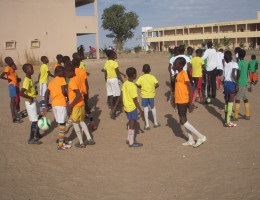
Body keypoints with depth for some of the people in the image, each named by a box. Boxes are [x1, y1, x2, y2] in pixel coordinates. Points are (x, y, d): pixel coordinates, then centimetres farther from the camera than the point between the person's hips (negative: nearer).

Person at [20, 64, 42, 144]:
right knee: (34, 121, -3)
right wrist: (30, 98, -23)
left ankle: (37, 134, 38)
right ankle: (31, 139, 8)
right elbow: (21, 93, -32)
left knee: (38, 118, 22)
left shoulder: (30, 79, 7)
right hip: (31, 102, -10)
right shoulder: (27, 81, -23)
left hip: (34, 100, 10)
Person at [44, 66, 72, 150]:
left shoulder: (51, 82, 19)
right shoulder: (62, 79, -2)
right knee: (62, 124, -2)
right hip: (61, 104, -7)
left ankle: (62, 141, 28)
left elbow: (47, 94, 12)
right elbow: (63, 92, -15)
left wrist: (46, 107, 14)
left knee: (61, 123, 19)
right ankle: (60, 145, -2)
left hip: (54, 104, 7)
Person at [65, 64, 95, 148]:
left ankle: (81, 143, 14)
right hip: (81, 104, 9)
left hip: (75, 106, -9)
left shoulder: (72, 82, -22)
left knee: (75, 123, 6)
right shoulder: (78, 78, 6)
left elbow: (78, 95, -28)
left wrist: (70, 106, -24)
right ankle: (90, 139, 23)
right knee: (81, 121, 21)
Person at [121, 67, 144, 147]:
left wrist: (124, 105, 20)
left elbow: (122, 95, 9)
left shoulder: (125, 84, 1)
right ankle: (131, 143, 12)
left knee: (131, 123, 22)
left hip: (126, 107, 8)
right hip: (132, 107, -8)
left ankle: (128, 139, 32)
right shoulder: (133, 86, -23)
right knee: (132, 124, 2)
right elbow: (135, 100, -22)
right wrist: (140, 110, -16)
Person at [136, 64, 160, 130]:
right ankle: (155, 123, 25)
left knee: (145, 108, 6)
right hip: (151, 94, 1)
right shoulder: (152, 77, -5)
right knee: (153, 108, 18)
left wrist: (141, 87, 6)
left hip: (144, 95, -1)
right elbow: (157, 84, -14)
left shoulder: (141, 78, -6)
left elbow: (136, 85, -13)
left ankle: (147, 125, 6)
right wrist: (154, 87, 6)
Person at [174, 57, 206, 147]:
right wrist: (174, 98, 26)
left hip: (183, 101, -10)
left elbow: (190, 88, -23)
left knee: (183, 121, -9)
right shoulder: (178, 74, 11)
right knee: (184, 120, 13)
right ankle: (191, 141, 21)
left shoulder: (184, 74, -18)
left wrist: (190, 103, -26)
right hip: (179, 101, 10)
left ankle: (201, 137, -2)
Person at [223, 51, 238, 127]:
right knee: (230, 102, -2)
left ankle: (226, 120, 22)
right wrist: (236, 84, -18)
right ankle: (228, 122, -2)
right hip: (231, 83, -6)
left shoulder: (225, 66, 12)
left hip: (225, 83, 6)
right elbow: (233, 74, -22)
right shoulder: (234, 64, -6)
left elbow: (224, 77, 13)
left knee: (227, 102, 15)